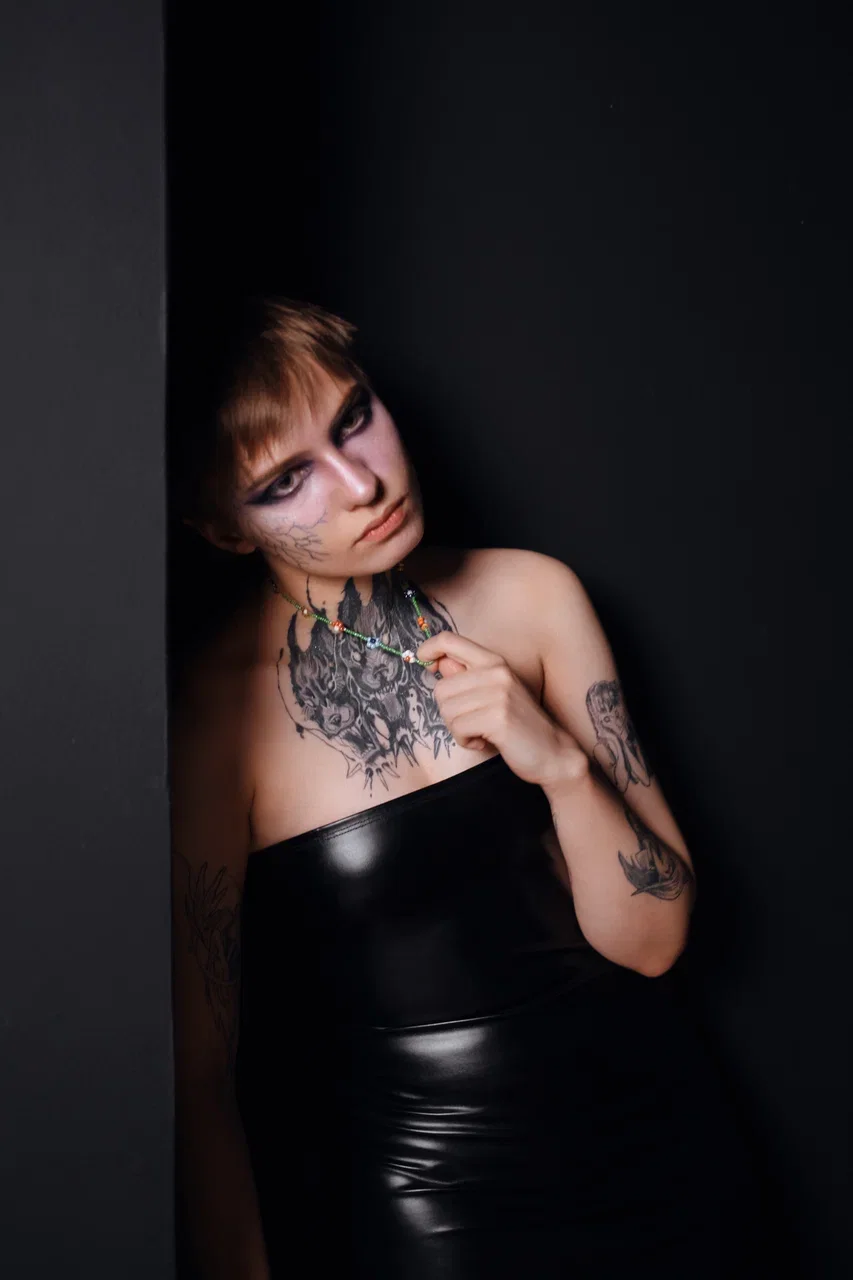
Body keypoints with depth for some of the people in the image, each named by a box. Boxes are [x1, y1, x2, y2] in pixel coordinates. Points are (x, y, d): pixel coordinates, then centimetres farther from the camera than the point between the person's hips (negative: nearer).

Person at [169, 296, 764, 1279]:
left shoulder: (530, 595, -6)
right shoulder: (213, 717, -17)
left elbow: (650, 939, -3)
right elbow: (202, 1079, -11)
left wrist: (561, 763, -19)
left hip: (653, 1150, 4)